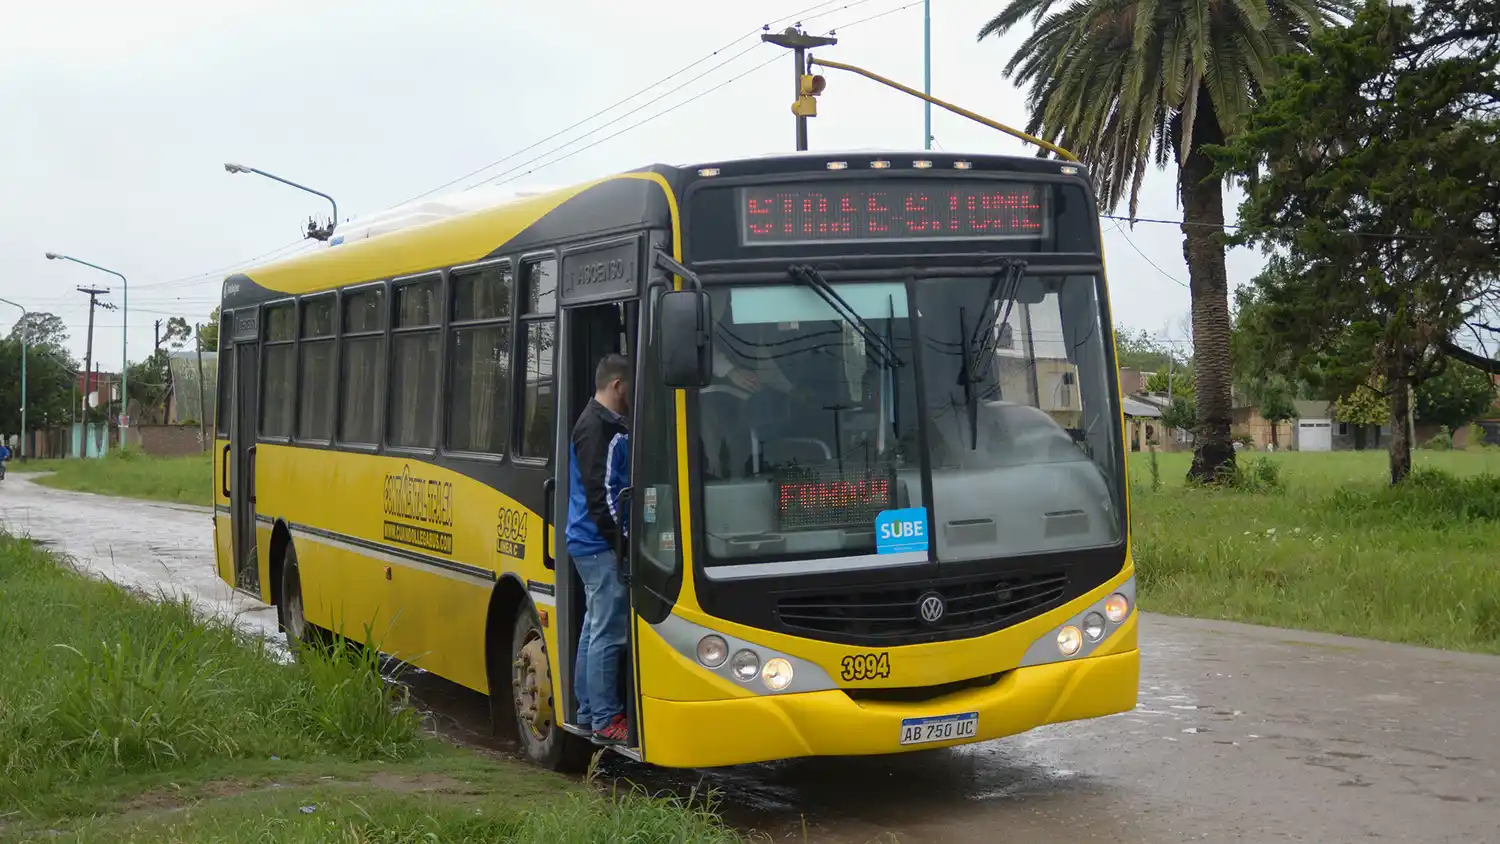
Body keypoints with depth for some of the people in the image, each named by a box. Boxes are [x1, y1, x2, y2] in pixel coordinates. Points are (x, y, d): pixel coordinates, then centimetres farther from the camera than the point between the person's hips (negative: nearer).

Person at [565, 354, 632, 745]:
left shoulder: (607, 425, 17)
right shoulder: (599, 430, -15)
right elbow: (601, 494, -20)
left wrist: (620, 538, 20)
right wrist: (623, 541, -19)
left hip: (591, 544, 11)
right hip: (600, 546, -11)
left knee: (595, 628, 14)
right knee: (608, 633, -8)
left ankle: (587, 711, 21)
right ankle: (606, 720, -4)